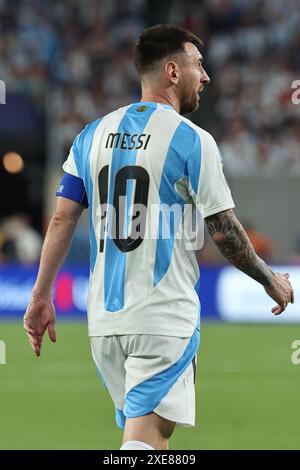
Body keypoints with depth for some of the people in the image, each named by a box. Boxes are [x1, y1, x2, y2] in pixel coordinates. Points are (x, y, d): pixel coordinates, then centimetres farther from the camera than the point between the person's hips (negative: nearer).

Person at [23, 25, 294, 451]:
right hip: (164, 317, -6)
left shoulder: (93, 135, 10)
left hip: (104, 318, 6)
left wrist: (41, 296, 9)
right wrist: (272, 282, 10)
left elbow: (62, 219, 6)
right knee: (144, 437, -11)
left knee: (144, 437, 17)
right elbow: (224, 231, -5)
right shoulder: (191, 140, -7)